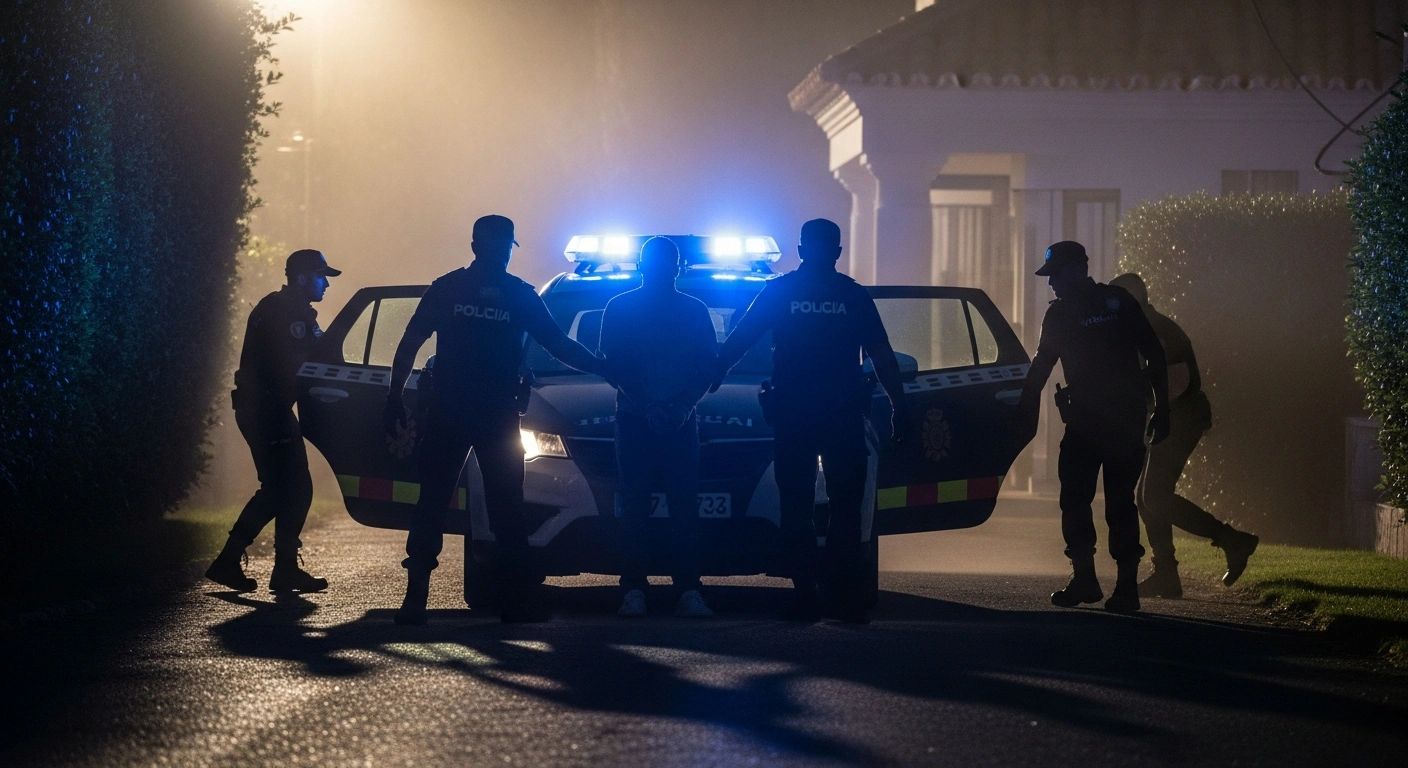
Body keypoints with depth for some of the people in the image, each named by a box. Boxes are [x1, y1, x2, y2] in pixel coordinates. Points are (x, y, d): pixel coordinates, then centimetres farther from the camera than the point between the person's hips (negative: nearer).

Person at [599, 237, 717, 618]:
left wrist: (684, 405, -11)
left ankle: (688, 591, -7)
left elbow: (708, 368, 8)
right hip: (634, 420, -1)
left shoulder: (695, 311, 12)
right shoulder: (619, 309, 7)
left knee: (685, 508, -5)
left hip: (681, 422, 1)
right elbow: (614, 364, 0)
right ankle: (633, 591, -6)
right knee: (635, 508, -4)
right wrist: (647, 407, -13)